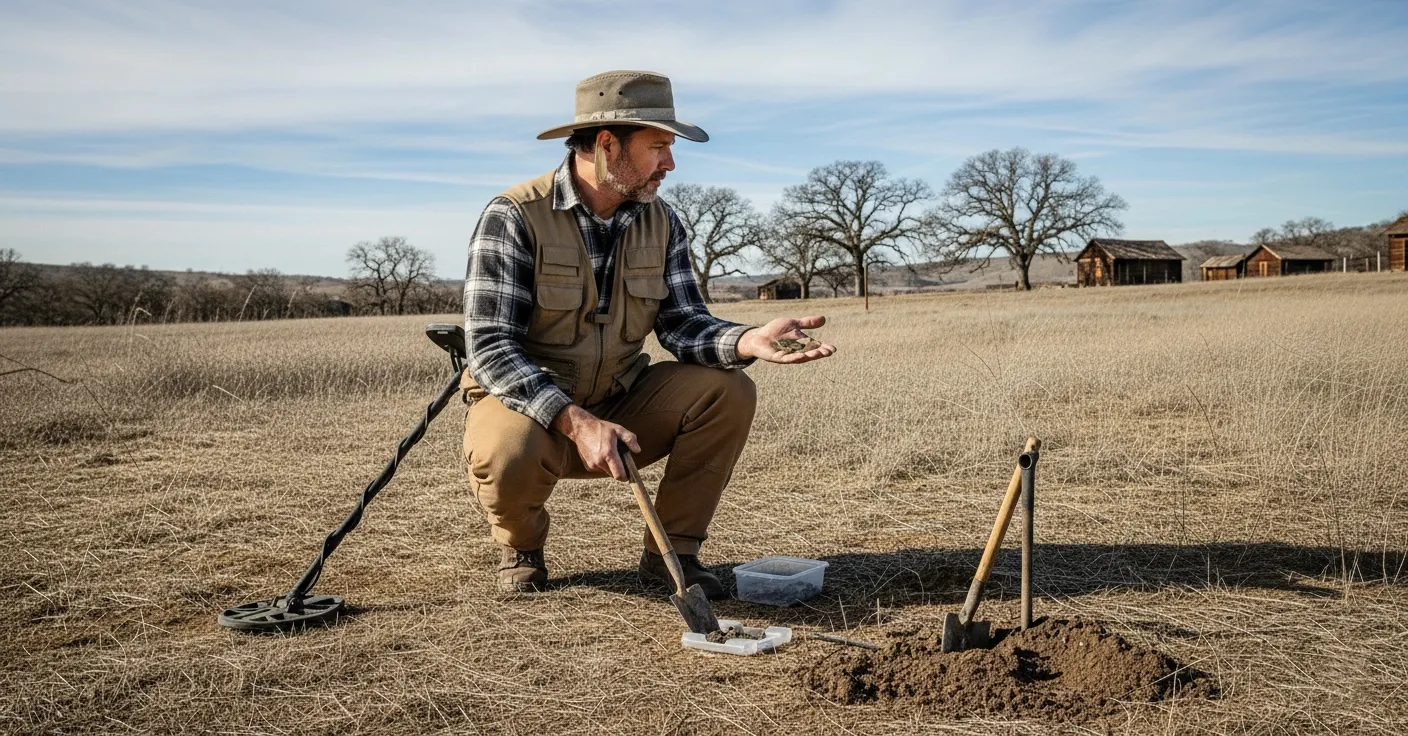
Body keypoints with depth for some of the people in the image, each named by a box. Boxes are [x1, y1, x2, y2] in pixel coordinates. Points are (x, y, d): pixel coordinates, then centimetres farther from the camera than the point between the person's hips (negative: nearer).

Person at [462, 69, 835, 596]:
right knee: (506, 453, -38)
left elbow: (682, 324, -5)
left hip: (620, 404, 5)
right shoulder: (514, 216, -17)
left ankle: (672, 549, -1)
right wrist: (576, 422, -35)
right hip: (527, 403, -4)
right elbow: (490, 347, -23)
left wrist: (749, 340, -28)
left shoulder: (661, 223, 0)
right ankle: (520, 547, 0)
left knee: (728, 391, -16)